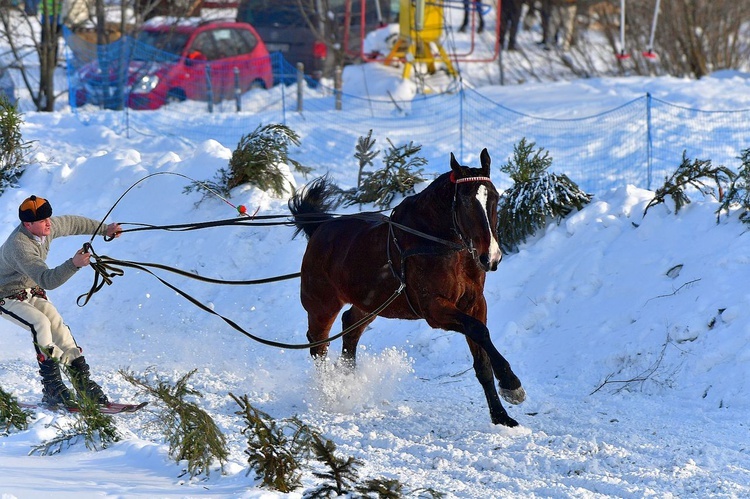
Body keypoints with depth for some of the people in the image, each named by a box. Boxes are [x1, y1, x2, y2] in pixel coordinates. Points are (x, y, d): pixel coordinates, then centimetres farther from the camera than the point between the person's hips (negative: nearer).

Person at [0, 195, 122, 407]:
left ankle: (82, 380, -6)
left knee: (58, 327, -10)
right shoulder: (19, 246, -36)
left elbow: (72, 224, 10)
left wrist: (103, 229, 19)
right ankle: (52, 387, -28)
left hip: (32, 291, 8)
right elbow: (46, 280, -44)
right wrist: (73, 264, -55)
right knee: (40, 323, -29)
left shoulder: (47, 227, -12)